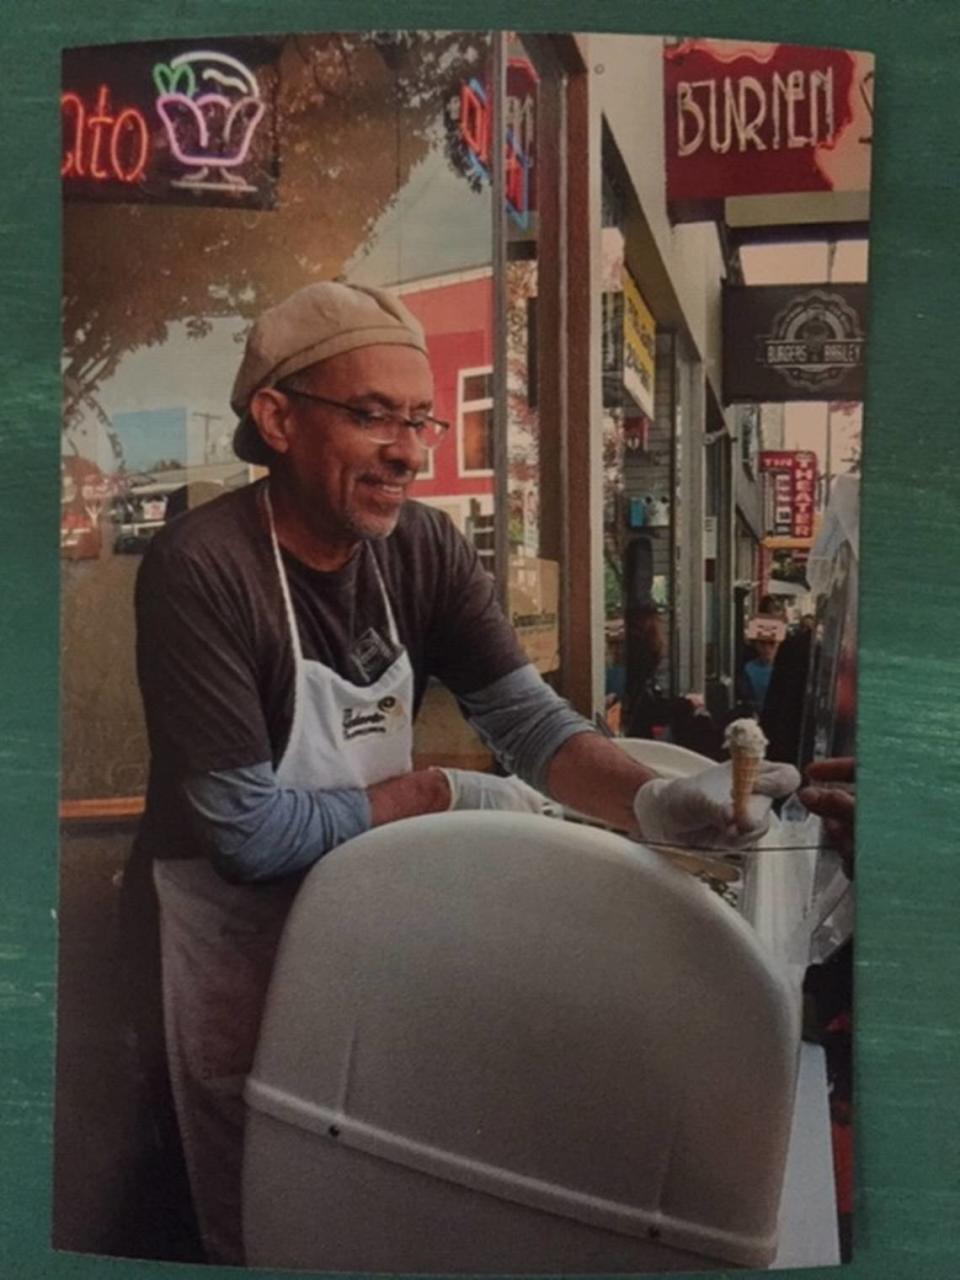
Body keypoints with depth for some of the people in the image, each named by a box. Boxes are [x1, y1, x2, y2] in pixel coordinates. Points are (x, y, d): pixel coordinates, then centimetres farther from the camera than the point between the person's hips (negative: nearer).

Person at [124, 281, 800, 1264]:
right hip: (239, 933, -5)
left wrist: (652, 802, -32)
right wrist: (440, 795, -18)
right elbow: (248, 831, -24)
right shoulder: (200, 570, -25)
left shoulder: (422, 546, -7)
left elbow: (529, 721, -13)